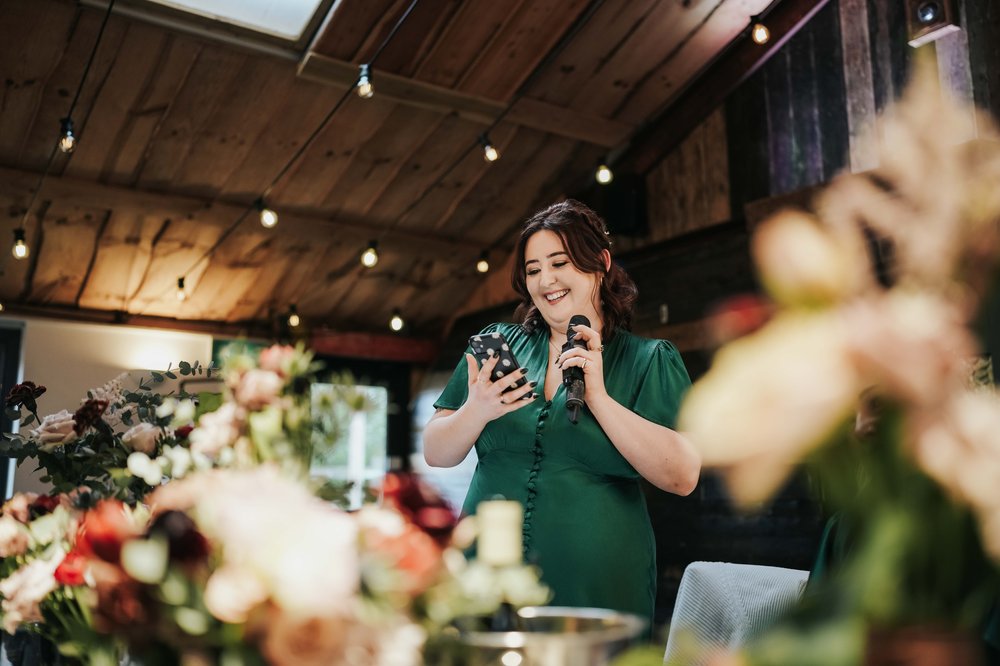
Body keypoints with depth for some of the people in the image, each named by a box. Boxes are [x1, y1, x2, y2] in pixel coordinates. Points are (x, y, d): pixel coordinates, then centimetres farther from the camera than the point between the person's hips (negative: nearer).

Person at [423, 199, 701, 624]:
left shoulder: (650, 360, 0)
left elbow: (683, 477, -12)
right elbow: (436, 455, 4)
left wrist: (598, 397, -19)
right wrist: (476, 411, -16)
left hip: (595, 587, -2)